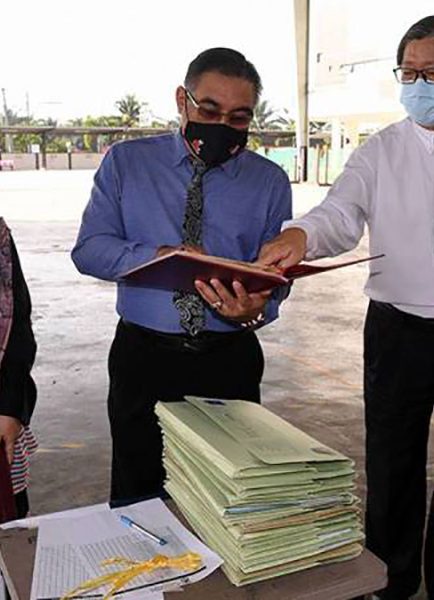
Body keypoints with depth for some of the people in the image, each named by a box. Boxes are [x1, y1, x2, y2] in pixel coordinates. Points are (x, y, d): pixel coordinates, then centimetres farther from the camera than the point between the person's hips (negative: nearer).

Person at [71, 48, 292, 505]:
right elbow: (89, 249, -4)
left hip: (230, 362, 1)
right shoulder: (125, 162, 2)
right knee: (136, 501, 13)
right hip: (143, 358, 0)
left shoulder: (270, 181, 3)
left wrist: (256, 308, -25)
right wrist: (157, 257, -22)